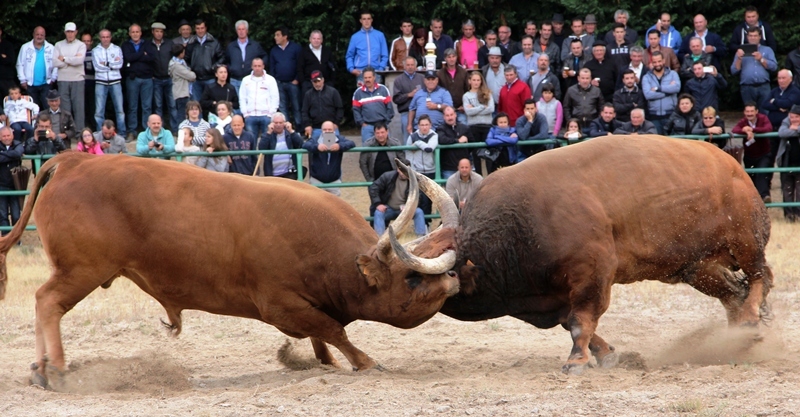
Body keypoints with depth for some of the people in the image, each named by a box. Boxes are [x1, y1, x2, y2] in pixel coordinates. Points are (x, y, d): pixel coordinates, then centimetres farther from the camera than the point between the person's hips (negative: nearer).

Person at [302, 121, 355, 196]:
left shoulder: (340, 139, -1)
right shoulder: (315, 140, -5)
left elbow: (351, 144, -16)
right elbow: (305, 145, -23)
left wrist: (340, 146, -39)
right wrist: (317, 147, -45)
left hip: (334, 180, 1)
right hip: (317, 180, -1)